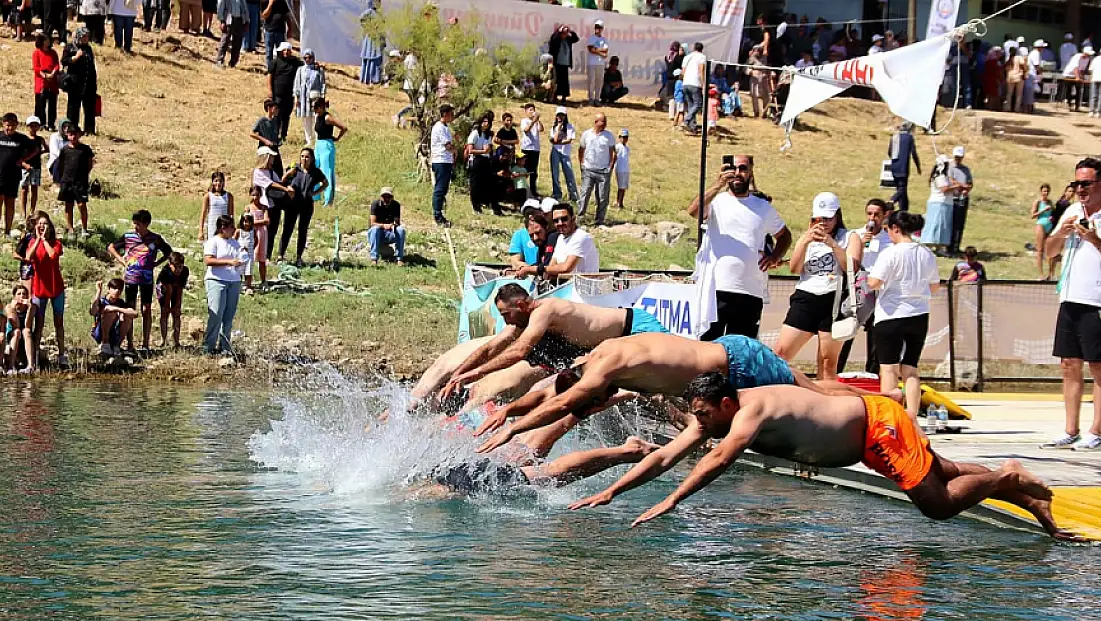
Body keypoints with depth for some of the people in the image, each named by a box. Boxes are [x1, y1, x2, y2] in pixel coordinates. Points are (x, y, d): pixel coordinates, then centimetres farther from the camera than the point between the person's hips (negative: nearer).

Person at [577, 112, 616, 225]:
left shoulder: (609, 136, 2)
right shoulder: (586, 134, 4)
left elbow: (613, 153, 5)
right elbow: (581, 150, 15)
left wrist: (611, 167, -3)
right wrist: (582, 164, 7)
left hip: (604, 171, 0)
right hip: (588, 170, 0)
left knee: (603, 198, 1)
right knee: (584, 195, -8)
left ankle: (600, 221, 7)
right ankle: (579, 218, -7)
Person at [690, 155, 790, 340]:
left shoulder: (764, 207, 14)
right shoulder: (716, 201, 3)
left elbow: (784, 235, 27)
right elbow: (693, 211, -19)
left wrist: (775, 256, 7)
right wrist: (719, 185, -32)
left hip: (751, 293, 3)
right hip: (716, 290, -3)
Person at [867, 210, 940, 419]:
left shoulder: (891, 253, -13)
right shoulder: (927, 255, 5)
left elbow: (874, 282, -20)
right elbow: (935, 286, 14)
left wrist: (866, 278, 2)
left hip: (891, 316, -5)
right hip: (919, 316, 5)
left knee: (889, 368, 1)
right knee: (910, 369, 10)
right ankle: (912, 415, 4)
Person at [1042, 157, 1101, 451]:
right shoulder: (1072, 212, 13)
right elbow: (1049, 251, 16)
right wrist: (1061, 232, -2)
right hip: (1070, 300, 7)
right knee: (1069, 366, 8)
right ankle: (1071, 432, 13)